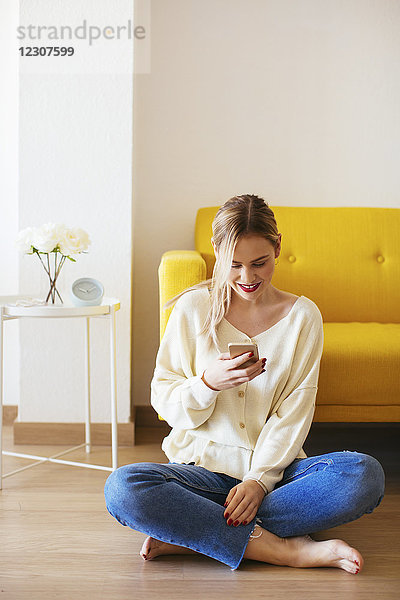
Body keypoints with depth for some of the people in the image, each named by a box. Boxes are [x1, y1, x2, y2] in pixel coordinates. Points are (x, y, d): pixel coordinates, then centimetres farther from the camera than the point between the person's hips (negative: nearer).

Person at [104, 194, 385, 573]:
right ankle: (287, 549, -25)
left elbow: (294, 412, -3)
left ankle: (189, 535, -25)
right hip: (202, 465, 0)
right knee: (122, 489, -30)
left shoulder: (303, 315, 2)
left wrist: (260, 479, -16)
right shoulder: (192, 308, 1)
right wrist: (208, 383, -20)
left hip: (274, 468, 1)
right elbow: (163, 400, 2)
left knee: (365, 475, -28)